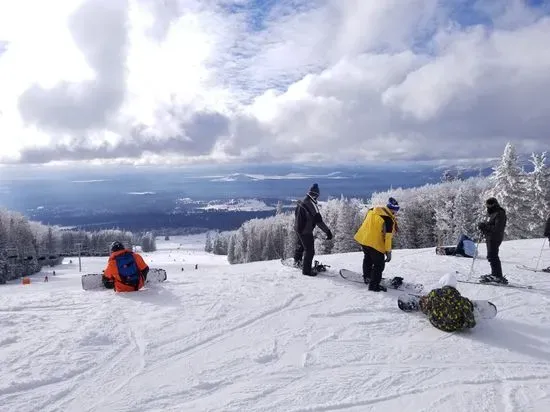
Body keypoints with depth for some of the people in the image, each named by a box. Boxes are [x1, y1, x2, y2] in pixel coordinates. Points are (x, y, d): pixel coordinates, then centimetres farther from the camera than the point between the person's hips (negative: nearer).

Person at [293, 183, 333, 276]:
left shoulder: (301, 202, 1)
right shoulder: (311, 204, -25)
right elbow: (318, 220, -29)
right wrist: (328, 231, -27)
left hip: (298, 228, 9)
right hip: (306, 231, -9)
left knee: (300, 246, 29)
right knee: (310, 250, 3)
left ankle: (297, 261, 50)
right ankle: (306, 270, 12)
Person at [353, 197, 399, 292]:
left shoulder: (372, 210, 6)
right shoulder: (388, 219, -17)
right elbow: (387, 237, -18)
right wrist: (388, 252, -12)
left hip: (362, 239, 8)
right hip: (375, 244, -8)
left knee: (368, 258, 31)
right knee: (379, 264, 7)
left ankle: (367, 277, 45)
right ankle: (374, 285, 10)